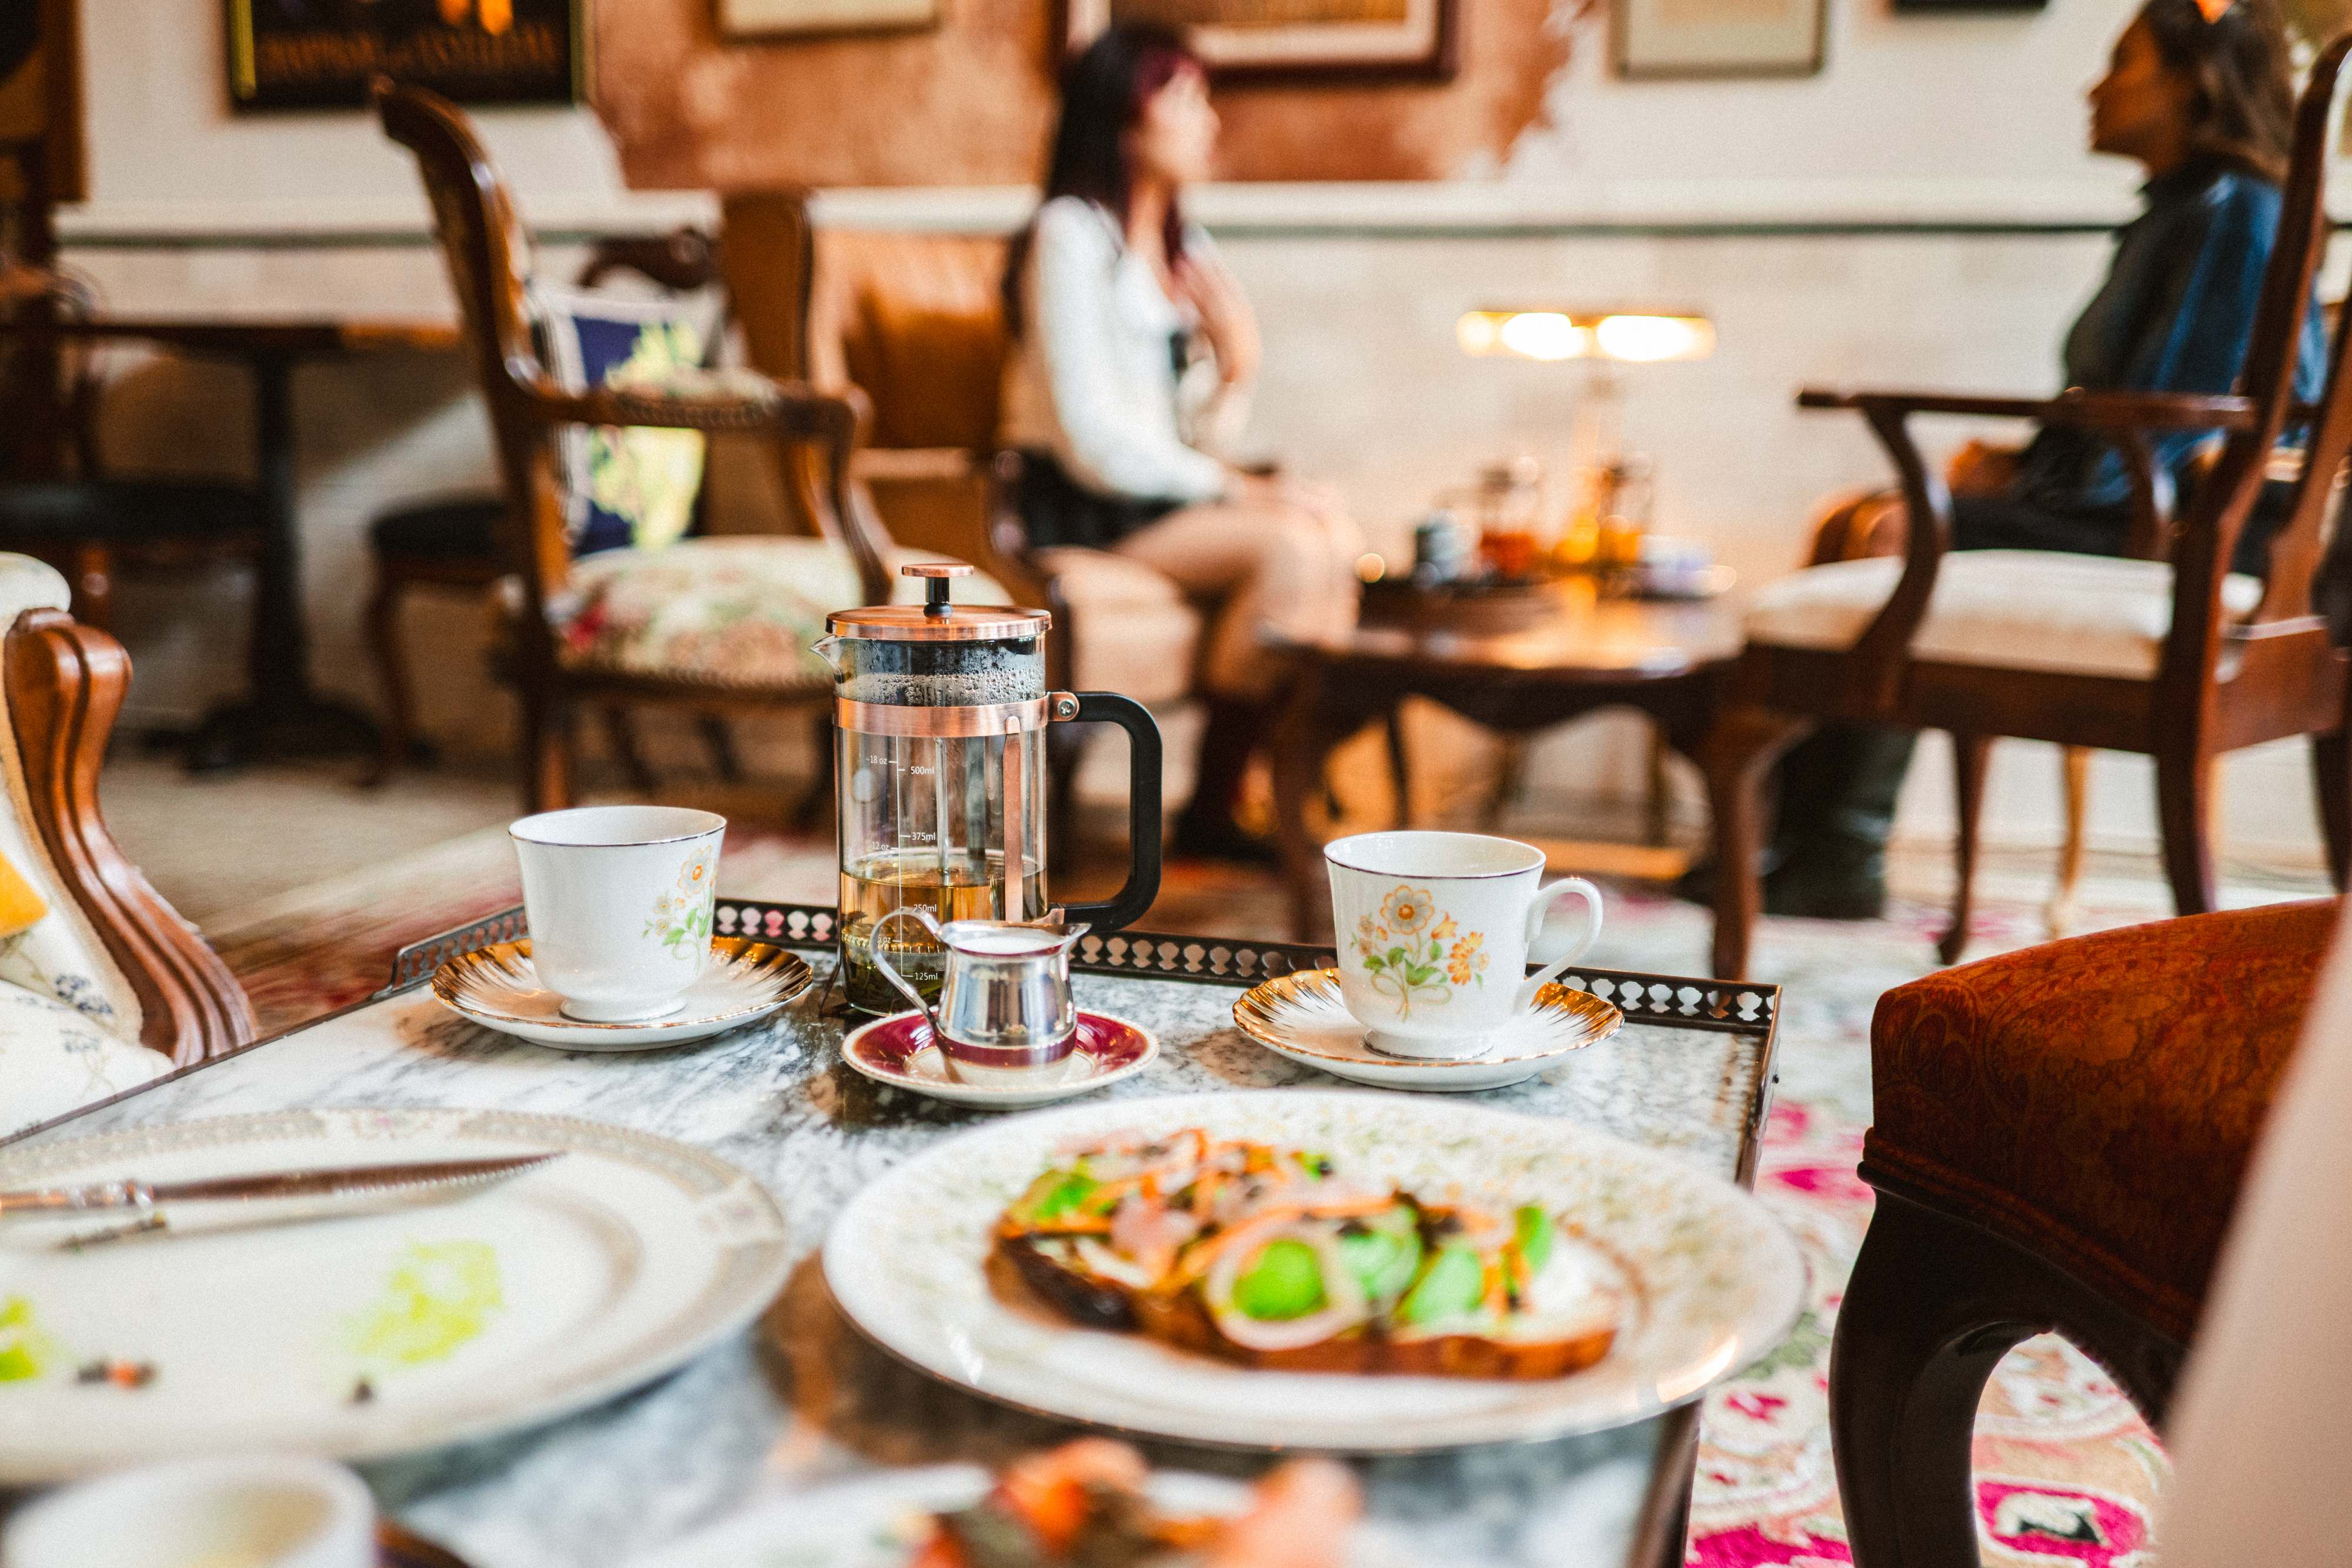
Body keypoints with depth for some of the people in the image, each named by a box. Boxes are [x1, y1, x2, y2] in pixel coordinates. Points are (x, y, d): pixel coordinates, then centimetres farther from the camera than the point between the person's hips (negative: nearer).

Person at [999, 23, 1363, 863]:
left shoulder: (1186, 249, 16)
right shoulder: (1072, 234, -10)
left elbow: (1199, 434, 11)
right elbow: (1091, 434, -17)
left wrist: (1237, 366, -8)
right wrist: (1225, 488, -12)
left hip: (1161, 488, 8)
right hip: (1080, 509, -7)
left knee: (1336, 533, -16)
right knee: (1291, 547, -25)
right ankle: (1210, 807, -16)